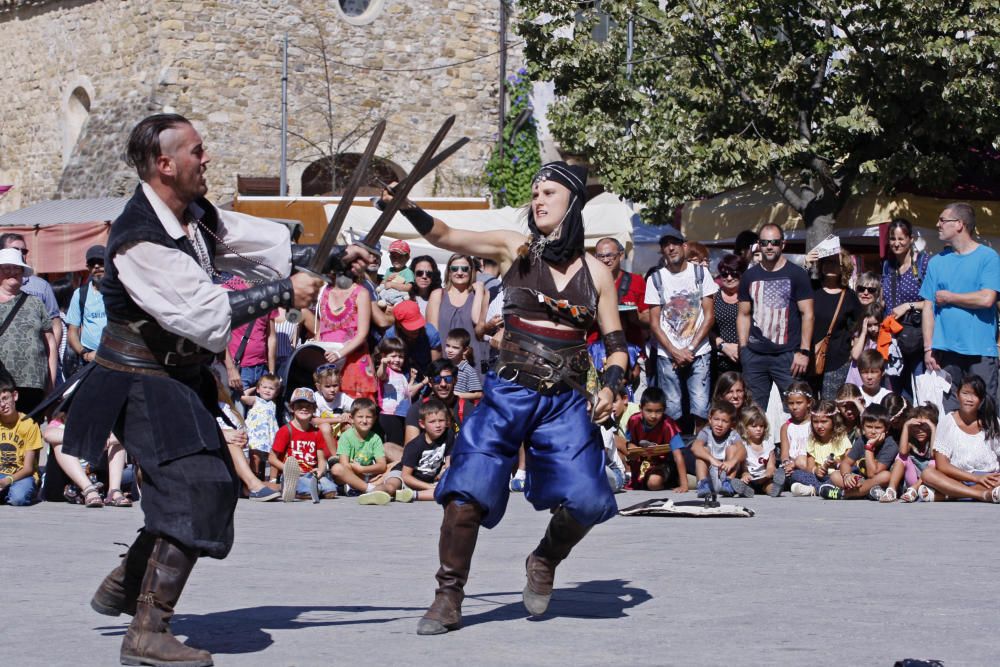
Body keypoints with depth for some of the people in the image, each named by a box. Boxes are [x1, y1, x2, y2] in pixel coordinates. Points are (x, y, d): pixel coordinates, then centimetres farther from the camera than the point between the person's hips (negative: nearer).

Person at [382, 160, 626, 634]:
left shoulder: (596, 273, 7)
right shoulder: (515, 249, 4)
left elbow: (616, 346, 11)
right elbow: (444, 237, -5)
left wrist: (610, 388, -8)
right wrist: (405, 207, -21)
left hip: (567, 403, 1)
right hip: (508, 394, -1)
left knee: (585, 501, -12)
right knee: (466, 492, -14)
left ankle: (544, 562, 21)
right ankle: (448, 600, 2)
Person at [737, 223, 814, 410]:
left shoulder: (796, 275, 2)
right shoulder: (749, 276, 13)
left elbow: (807, 314, -1)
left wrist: (804, 351, -9)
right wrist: (743, 349, 6)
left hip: (787, 355, -4)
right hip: (755, 355, 4)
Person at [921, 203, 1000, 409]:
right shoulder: (937, 262, 13)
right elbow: (928, 307, 10)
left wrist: (948, 297, -2)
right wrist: (928, 348, 2)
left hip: (979, 352, -4)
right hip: (945, 351, 4)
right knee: (946, 411, 5)